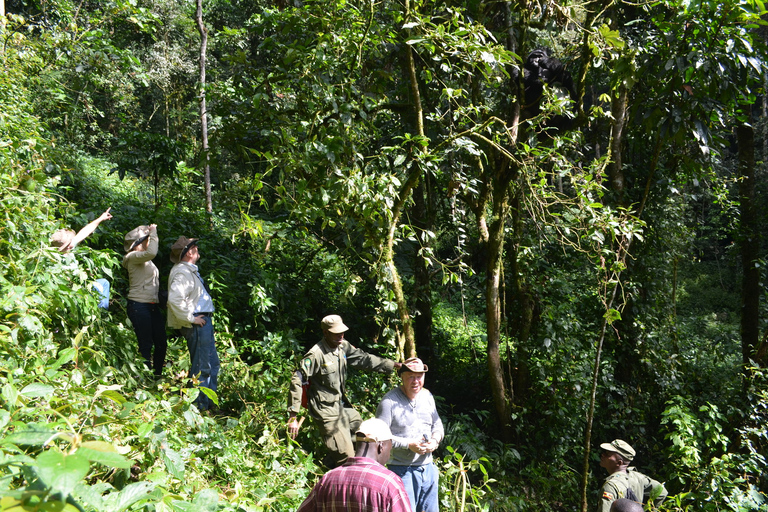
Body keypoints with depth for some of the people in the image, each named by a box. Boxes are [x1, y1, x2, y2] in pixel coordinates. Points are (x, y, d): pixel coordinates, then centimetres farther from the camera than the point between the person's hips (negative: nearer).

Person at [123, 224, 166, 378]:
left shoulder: (146, 260, 18)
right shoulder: (133, 257, -10)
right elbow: (151, 252, -26)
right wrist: (153, 232, -17)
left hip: (153, 306, 9)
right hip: (139, 306, -9)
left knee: (161, 343, 8)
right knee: (146, 345, -4)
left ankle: (157, 375, 20)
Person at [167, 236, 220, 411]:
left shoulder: (190, 270, 18)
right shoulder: (181, 272, -16)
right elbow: (174, 299, -30)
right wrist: (191, 318, -22)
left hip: (204, 322, 11)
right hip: (197, 325, -11)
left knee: (213, 364, 16)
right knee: (201, 368, -4)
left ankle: (208, 404, 25)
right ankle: (199, 407, 5)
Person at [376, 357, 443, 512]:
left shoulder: (427, 396, 9)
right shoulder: (390, 401, -13)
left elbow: (437, 425, 18)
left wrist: (435, 440, -4)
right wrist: (408, 444, -21)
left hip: (427, 468, 6)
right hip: (402, 470, -6)